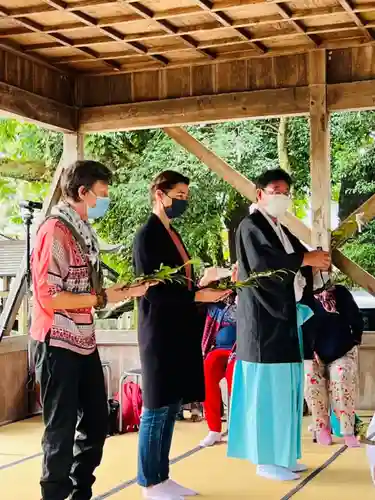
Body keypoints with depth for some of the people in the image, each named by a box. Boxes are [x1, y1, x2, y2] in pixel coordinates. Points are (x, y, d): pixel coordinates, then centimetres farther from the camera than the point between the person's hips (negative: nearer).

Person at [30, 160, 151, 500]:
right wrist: (104, 298, -18)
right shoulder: (55, 231, -16)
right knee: (61, 430, 1)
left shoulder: (84, 232, 13)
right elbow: (48, 296, -21)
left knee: (96, 422, 16)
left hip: (84, 343, 10)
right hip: (57, 344, -9)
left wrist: (122, 292, 4)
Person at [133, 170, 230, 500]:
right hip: (160, 334, -9)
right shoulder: (148, 235, -12)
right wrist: (199, 295, -19)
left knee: (171, 406, 12)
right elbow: (152, 290, -18)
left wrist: (211, 291, 8)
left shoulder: (172, 234, 15)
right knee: (157, 407, -1)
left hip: (179, 332, 9)